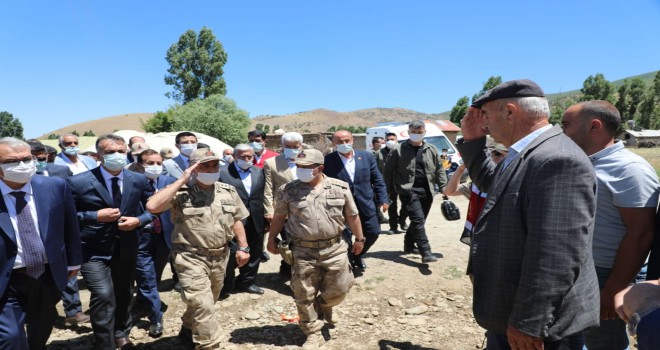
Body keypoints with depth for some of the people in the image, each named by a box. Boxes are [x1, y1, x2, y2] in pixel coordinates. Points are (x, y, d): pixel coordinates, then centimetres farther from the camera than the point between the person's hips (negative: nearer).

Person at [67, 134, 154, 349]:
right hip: (94, 251, -4)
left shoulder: (139, 180, -1)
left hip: (127, 249, 4)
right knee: (103, 296, -15)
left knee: (124, 295, 19)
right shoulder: (79, 182, -12)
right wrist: (96, 216, -21)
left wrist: (138, 220, -12)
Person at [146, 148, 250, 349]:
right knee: (203, 305, -10)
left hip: (220, 257, 6)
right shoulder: (181, 193, -12)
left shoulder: (228, 191, 4)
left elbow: (236, 220, 11)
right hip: (191, 258, -6)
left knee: (207, 303, 22)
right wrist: (181, 181, -24)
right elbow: (152, 206, -27)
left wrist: (243, 247, 5)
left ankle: (188, 329, 48)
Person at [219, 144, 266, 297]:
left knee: (254, 254, 15)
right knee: (232, 254, 2)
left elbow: (263, 195, 9)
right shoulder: (223, 173, -8)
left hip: (256, 222, 5)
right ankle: (225, 286, 21)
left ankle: (246, 282, 33)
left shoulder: (259, 171, 8)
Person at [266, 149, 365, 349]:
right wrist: (271, 240, 11)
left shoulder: (340, 188, -3)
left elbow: (352, 215, 6)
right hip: (303, 251, 0)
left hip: (334, 249, 1)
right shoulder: (288, 191, -5)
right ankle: (313, 333, 26)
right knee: (305, 295, 6)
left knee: (338, 289, 10)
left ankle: (325, 306, 45)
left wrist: (359, 238, 12)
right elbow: (279, 217, 7)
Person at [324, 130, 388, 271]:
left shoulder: (367, 156, 0)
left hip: (366, 205, 3)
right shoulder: (328, 160, -9)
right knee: (344, 238, 6)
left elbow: (377, 180, 5)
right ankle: (349, 263, 32)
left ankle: (358, 255, 40)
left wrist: (383, 200, 1)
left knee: (373, 232, 13)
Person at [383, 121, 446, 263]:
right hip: (408, 190, -5)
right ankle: (426, 252, -14)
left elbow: (439, 170, 13)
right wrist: (388, 191, -1)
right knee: (418, 219, -14)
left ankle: (409, 245, 32)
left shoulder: (431, 149, 10)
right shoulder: (398, 150, -2)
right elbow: (388, 171, 0)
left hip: (426, 190, 5)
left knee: (419, 220, 13)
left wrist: (443, 188, 5)